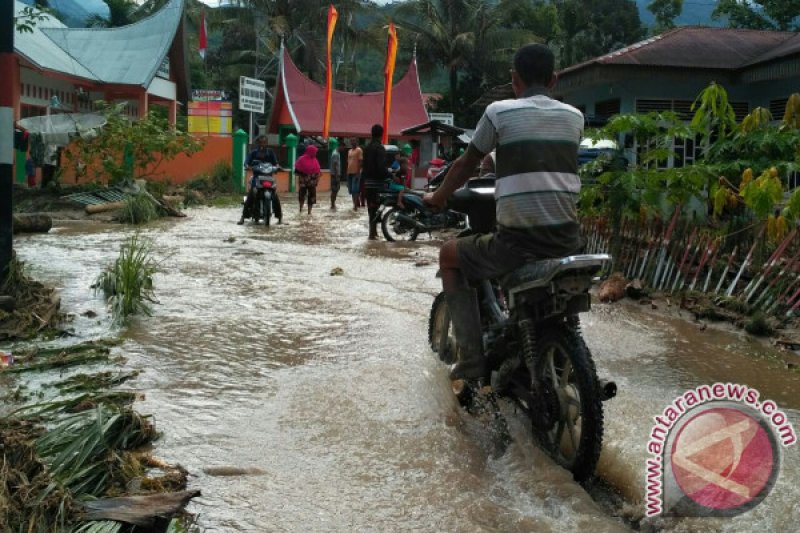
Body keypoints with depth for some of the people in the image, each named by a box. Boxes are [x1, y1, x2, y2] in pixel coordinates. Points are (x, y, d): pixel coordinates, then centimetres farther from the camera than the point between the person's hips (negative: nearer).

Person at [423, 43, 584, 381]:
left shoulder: (499, 111, -3)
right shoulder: (574, 117, 10)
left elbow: (466, 165, 9)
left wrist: (437, 198, 29)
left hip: (518, 241, -5)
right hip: (567, 240, 5)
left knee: (449, 256, 20)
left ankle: (473, 358, 11)